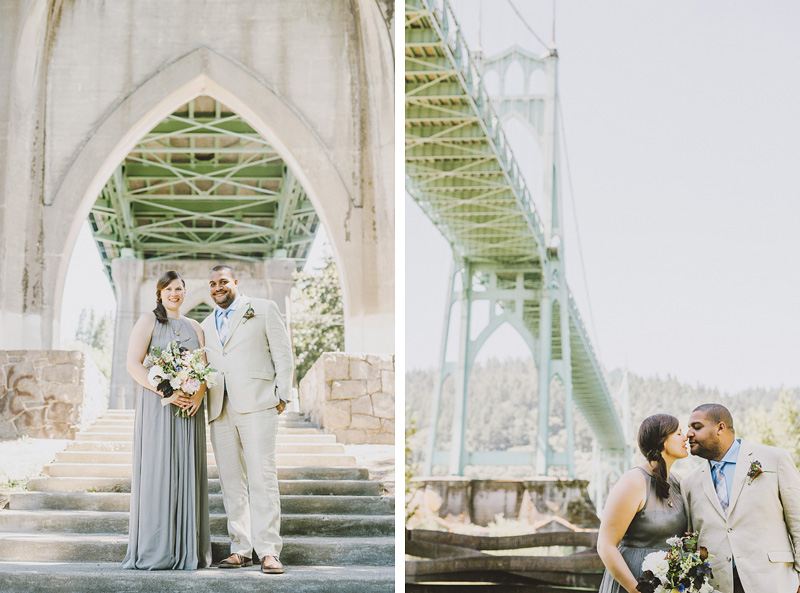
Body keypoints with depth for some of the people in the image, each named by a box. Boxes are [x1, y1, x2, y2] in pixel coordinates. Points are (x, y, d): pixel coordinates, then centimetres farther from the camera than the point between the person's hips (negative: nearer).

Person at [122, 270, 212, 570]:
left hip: (189, 407, 4)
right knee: (156, 471, -6)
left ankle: (187, 549, 7)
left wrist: (199, 394, -8)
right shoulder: (148, 321, 3)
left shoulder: (194, 327, 17)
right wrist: (166, 393, -17)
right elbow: (133, 364, -7)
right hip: (156, 405, -4)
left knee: (187, 472, 3)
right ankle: (155, 550, -3)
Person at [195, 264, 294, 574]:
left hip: (257, 405, -5)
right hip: (220, 410, 5)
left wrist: (282, 395, -2)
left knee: (262, 477, -10)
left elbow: (283, 354, 5)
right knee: (231, 481, 3)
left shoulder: (263, 309, 9)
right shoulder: (206, 325, 23)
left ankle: (268, 551, -11)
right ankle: (241, 548, 7)